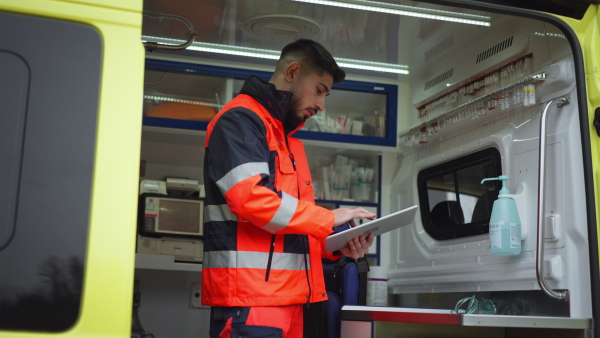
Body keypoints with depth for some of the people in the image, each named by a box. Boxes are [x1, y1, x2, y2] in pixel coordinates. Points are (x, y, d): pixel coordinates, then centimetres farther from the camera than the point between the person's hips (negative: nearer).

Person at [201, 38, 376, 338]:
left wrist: (339, 246, 6)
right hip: (249, 296, -9)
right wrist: (329, 218, -12)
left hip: (288, 298, 9)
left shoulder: (290, 141, 24)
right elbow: (251, 197, -20)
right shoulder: (240, 120, -6)